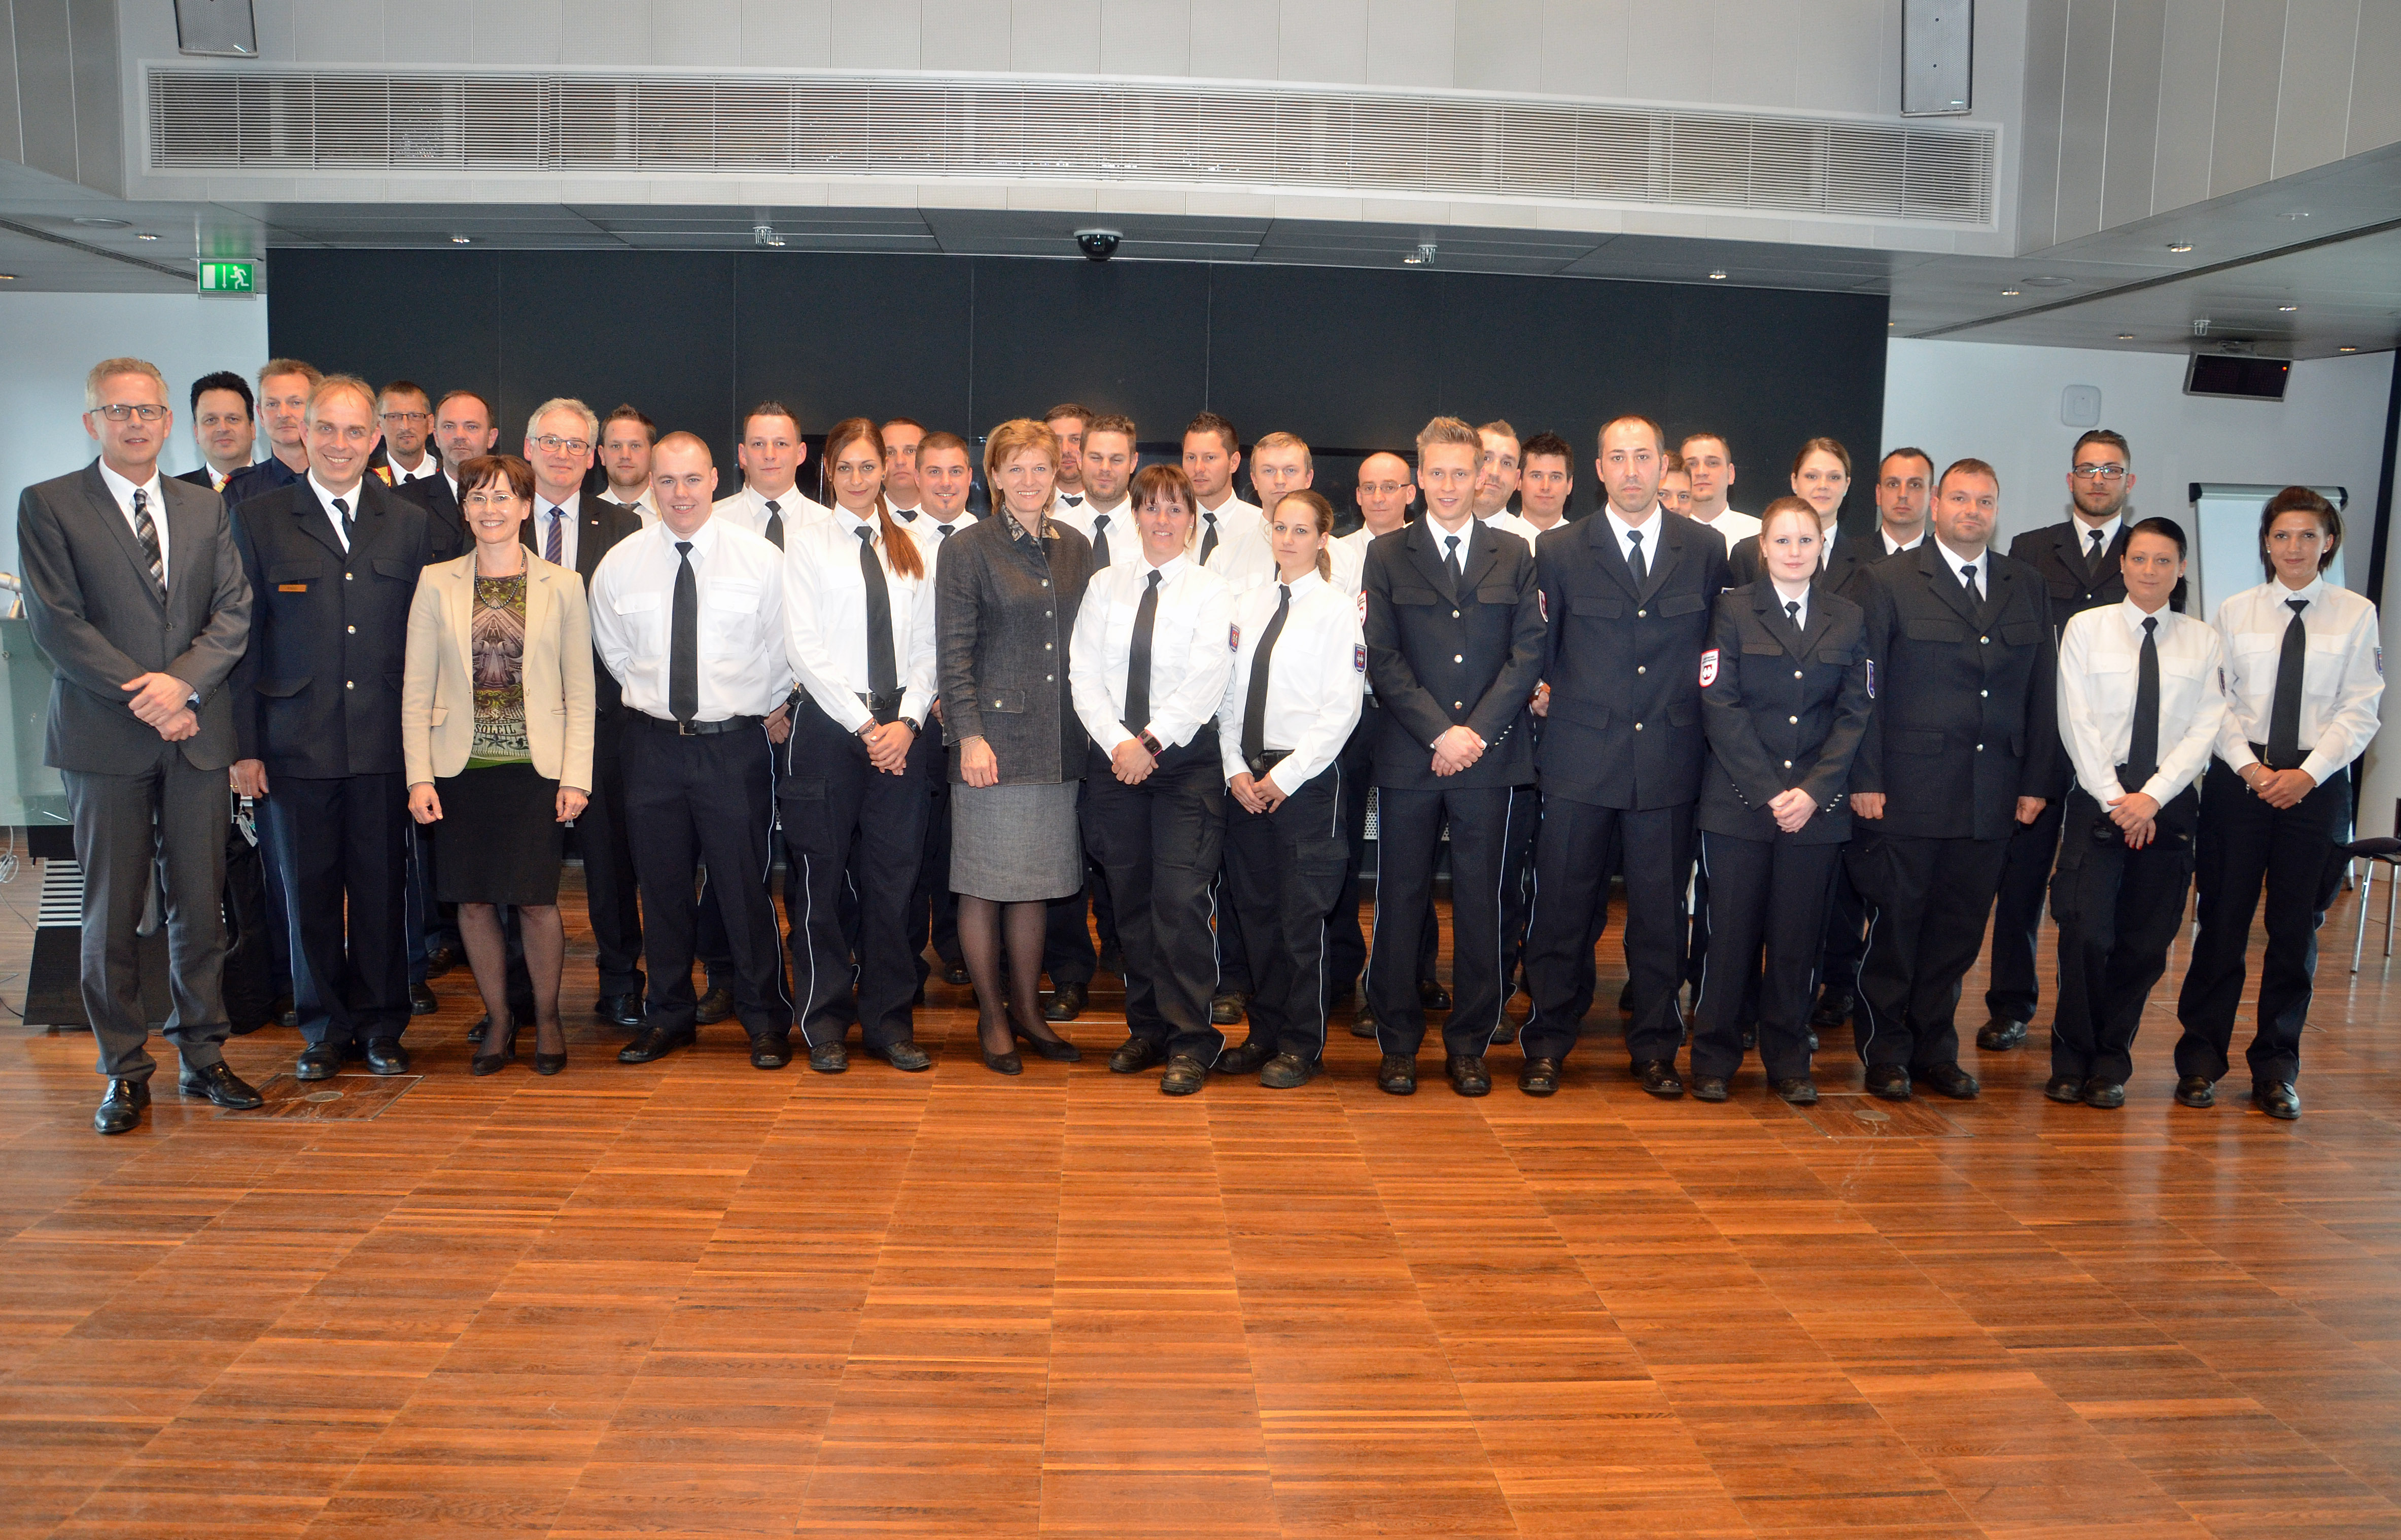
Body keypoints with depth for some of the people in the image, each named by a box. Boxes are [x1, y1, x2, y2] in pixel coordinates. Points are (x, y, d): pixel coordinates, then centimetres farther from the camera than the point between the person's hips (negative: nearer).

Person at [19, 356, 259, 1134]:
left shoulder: (206, 508, 13)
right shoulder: (48, 505, 2)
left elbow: (235, 611, 5)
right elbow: (56, 622, -6)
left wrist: (182, 681, -12)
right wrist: (144, 698, -12)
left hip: (197, 733, 3)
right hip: (105, 740, -3)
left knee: (201, 905, 6)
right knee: (112, 910, 3)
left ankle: (202, 1056, 18)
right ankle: (125, 1071, 14)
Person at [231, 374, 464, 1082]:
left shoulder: (413, 525, 7)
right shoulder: (259, 520, 4)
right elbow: (242, 639, 2)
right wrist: (243, 745, -2)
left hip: (384, 742, 1)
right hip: (296, 744, 0)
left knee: (382, 888, 6)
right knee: (309, 891, 7)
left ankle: (381, 1025, 20)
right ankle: (326, 1028, 22)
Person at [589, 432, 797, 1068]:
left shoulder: (761, 558, -3)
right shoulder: (618, 564, 4)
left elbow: (784, 652, 6)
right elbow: (615, 652, 15)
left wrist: (770, 709, 9)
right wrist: (653, 700, 10)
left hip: (737, 745, -2)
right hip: (653, 744, 3)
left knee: (746, 884, 1)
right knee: (661, 885, 10)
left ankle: (765, 1020, 16)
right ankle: (669, 1016, 25)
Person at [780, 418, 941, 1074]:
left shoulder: (912, 550, 13)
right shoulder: (807, 543, 3)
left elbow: (927, 647, 8)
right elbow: (805, 648, -6)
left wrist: (907, 721, -7)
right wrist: (864, 725, -11)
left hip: (901, 729, 3)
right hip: (829, 721, -2)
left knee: (893, 877, 5)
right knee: (823, 879, 3)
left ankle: (890, 1020, 16)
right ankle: (825, 1023, 15)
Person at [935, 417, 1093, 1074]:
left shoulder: (1075, 548, 11)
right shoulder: (967, 550, -2)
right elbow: (954, 651, -6)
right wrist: (969, 735, -13)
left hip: (1058, 742, 4)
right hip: (993, 736, -4)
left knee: (1036, 881, 11)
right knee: (984, 883, 3)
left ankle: (1027, 1010, 24)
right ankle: (992, 1018, 17)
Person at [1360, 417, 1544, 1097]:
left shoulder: (1514, 555, 11)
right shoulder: (1386, 555, 7)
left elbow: (1528, 654, 3)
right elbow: (1382, 659, 0)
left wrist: (1478, 730, -8)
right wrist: (1440, 732, -10)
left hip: (1491, 758, 1)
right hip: (1408, 760, -1)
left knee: (1482, 903, 5)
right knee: (1399, 902, 3)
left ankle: (1469, 1045, 16)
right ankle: (1397, 1042, 14)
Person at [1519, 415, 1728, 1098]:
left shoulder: (1706, 550, 7)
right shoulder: (1559, 551, 5)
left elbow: (1717, 645, 14)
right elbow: (1541, 652, 10)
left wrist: (1698, 705, 5)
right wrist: (1547, 697, -1)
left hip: (1669, 761, 1)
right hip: (1579, 760, -1)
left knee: (1661, 912, 7)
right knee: (1563, 907, 3)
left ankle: (1655, 1048, 22)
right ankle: (1547, 1045, 17)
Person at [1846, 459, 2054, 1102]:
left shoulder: (2027, 587, 13)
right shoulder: (1891, 580, 1)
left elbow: (2041, 690, 12)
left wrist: (2035, 781, 6)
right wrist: (1864, 778, -9)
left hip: (1992, 795, 4)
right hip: (1907, 789, -3)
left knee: (1959, 927, 9)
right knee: (1894, 923, 3)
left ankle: (1935, 1048, 23)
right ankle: (1886, 1054, 16)